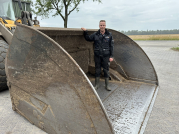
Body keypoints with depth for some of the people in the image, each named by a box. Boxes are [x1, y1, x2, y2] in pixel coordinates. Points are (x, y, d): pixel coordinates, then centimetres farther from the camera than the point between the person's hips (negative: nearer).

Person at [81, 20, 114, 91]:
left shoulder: (109, 35, 1)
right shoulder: (95, 34, 2)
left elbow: (111, 46, 1)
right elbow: (88, 38, 12)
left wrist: (111, 56, -4)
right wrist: (85, 32, -4)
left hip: (106, 56, -1)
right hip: (97, 56, 1)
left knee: (106, 70, 6)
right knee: (97, 70, 9)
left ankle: (107, 85, 20)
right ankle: (96, 85, 23)